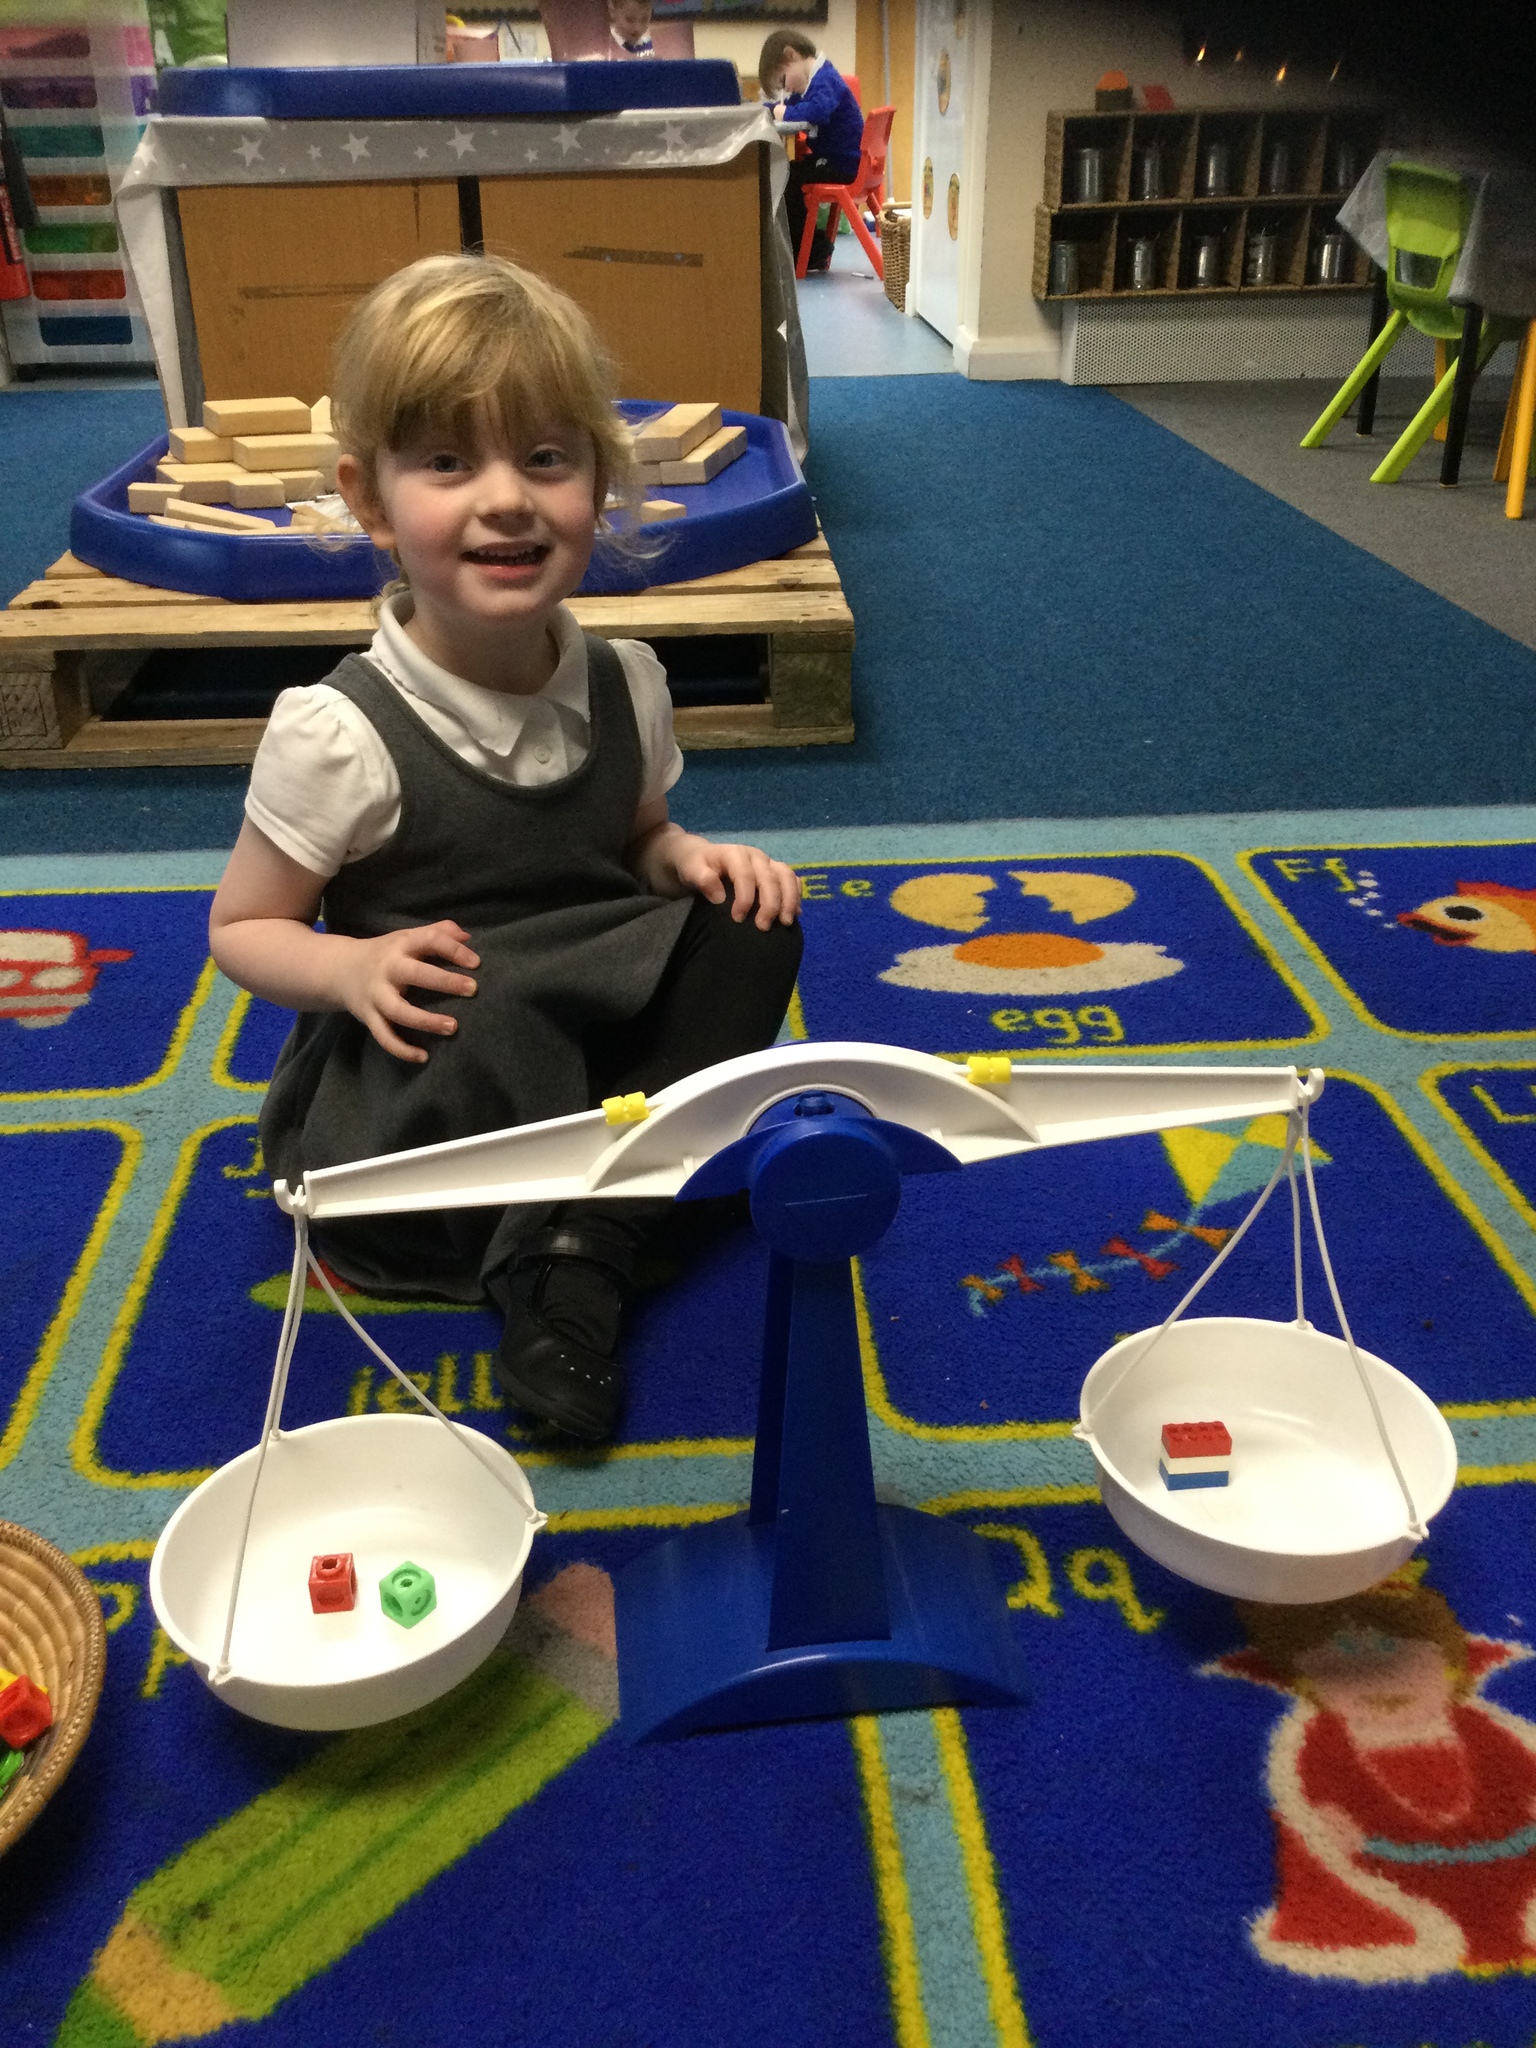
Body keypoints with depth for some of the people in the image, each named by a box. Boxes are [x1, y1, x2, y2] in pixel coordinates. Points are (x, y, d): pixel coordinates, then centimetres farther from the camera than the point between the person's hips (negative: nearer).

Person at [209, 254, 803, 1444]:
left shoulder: (623, 686, -2)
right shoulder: (340, 734, -16)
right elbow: (242, 929, -5)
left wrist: (696, 861, -8)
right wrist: (353, 967, -26)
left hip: (598, 1053, 5)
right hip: (408, 1081, -5)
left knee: (751, 927, -16)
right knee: (505, 1013, -36)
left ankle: (585, 1240, -20)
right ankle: (550, 1261, -14)